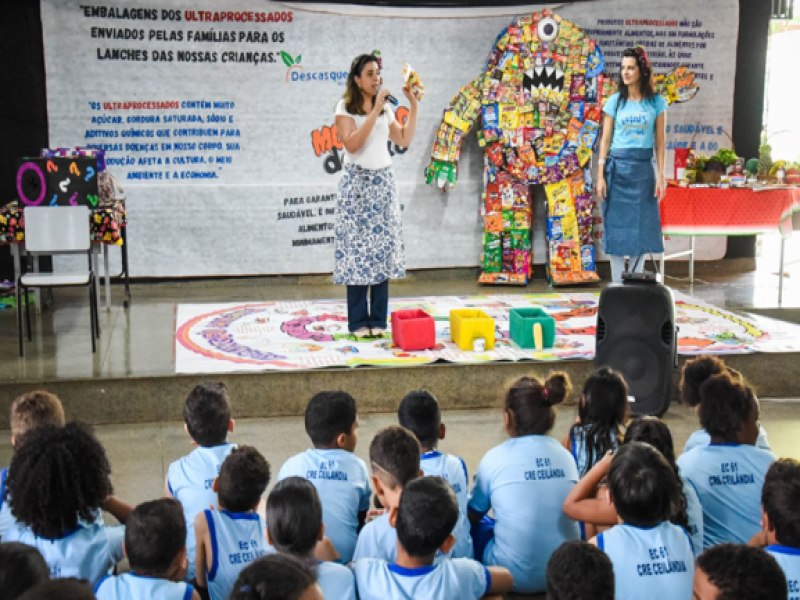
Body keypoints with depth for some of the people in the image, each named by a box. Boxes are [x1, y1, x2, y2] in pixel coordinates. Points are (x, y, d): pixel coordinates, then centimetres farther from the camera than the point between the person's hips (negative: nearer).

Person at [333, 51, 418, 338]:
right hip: (357, 182, -4)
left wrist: (413, 106, 9)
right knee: (356, 249, -5)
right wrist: (374, 112, -18)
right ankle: (359, 321, 1)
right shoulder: (345, 107, -3)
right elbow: (351, 144, -16)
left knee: (382, 247, 2)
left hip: (383, 181, 5)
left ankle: (378, 319, 7)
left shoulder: (386, 108, 13)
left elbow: (405, 140, 12)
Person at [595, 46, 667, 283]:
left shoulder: (656, 102, 4)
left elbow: (660, 141, 5)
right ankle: (617, 283, 8)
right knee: (616, 227, 1)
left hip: (643, 168, 0)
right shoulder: (615, 102, 4)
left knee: (642, 228, 2)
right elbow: (605, 140, 4)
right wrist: (600, 176, -3)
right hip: (617, 167, 0)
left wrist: (661, 175, -1)